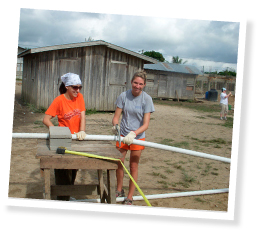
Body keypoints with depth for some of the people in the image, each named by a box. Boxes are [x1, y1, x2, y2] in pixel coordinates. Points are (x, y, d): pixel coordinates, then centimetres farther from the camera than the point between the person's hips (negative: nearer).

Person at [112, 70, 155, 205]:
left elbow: (146, 124, -18)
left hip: (138, 136, -2)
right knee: (119, 163, 11)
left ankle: (130, 197, 21)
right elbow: (116, 116, -6)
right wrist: (115, 125, -28)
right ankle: (119, 190, 35)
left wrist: (133, 134, -34)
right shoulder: (124, 96, -9)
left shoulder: (147, 99, -15)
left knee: (133, 166, 6)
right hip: (123, 134, 2)